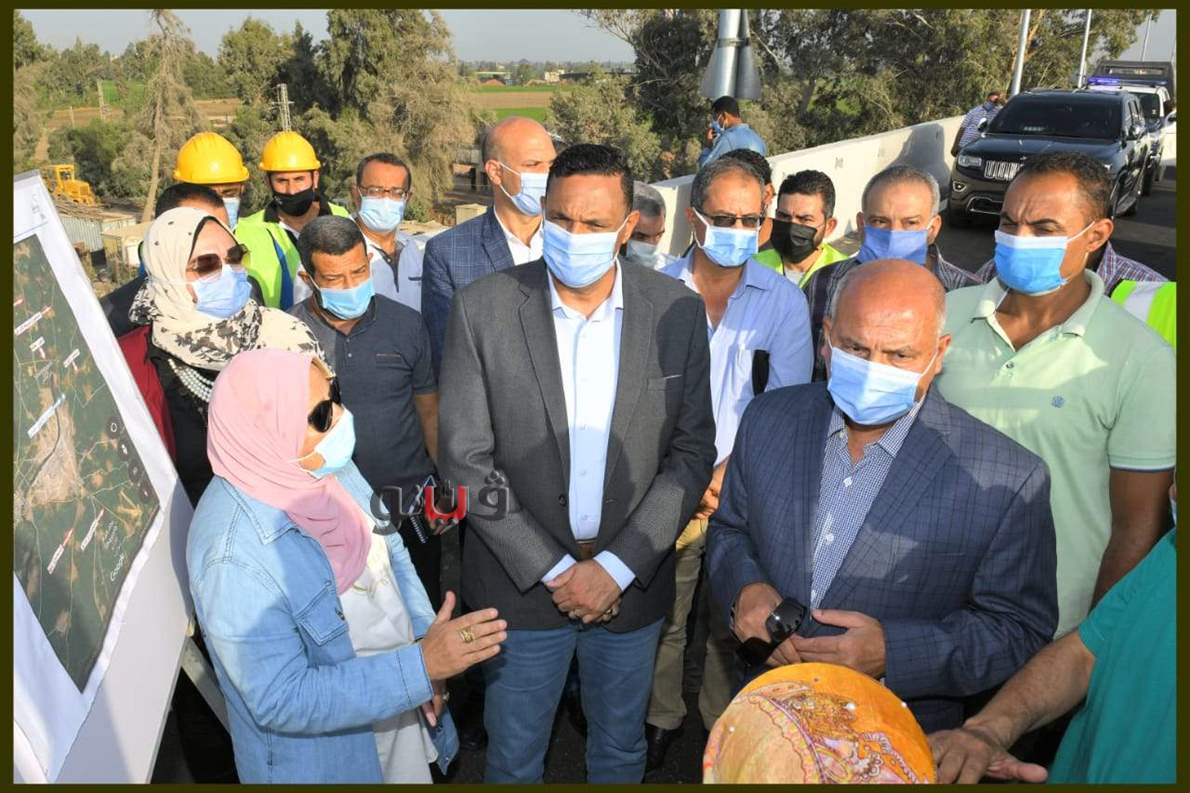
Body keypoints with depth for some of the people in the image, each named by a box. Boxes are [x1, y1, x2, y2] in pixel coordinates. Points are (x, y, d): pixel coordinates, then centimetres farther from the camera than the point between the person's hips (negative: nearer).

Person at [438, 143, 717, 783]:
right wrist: (552, 569, -13)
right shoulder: (483, 308, -13)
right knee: (512, 757, 20)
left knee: (620, 750, 24)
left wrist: (617, 567, -11)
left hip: (631, 581, 2)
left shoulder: (677, 311, -8)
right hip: (521, 580, -1)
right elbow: (465, 458, -11)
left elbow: (693, 451, -5)